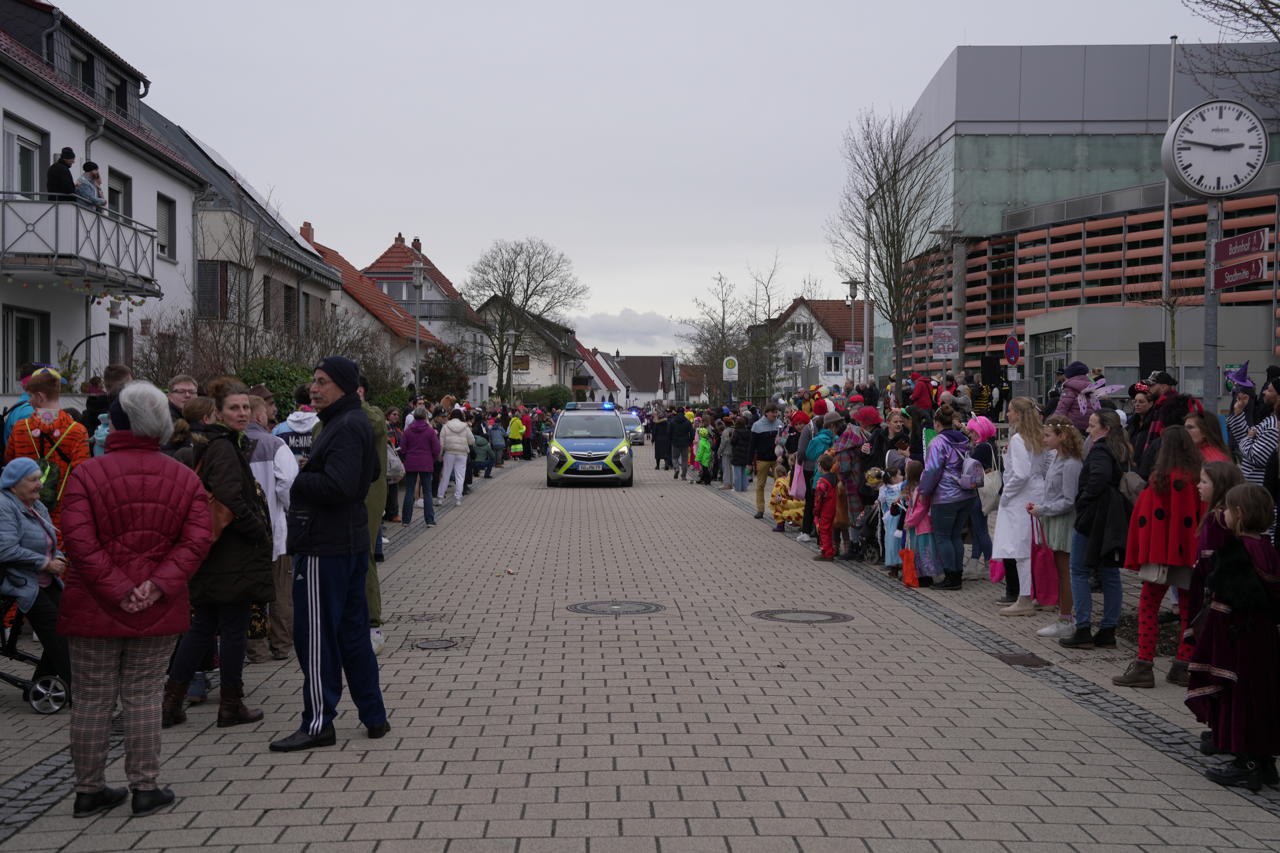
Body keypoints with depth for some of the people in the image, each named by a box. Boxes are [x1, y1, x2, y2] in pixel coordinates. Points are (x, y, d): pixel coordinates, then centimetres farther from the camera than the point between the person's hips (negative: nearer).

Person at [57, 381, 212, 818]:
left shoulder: (86, 475, -6)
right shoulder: (185, 478, 2)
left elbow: (80, 543, -15)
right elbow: (197, 540, -7)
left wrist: (117, 591, -13)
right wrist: (159, 586, -12)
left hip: (94, 610, -1)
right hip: (159, 612, 2)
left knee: (91, 702, 9)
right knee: (143, 698, 10)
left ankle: (89, 790, 20)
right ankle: (145, 789, 14)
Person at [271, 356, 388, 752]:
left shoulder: (347, 427, -16)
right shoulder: (352, 422, 16)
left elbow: (338, 486, -27)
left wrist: (297, 481, -11)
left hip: (325, 547, -11)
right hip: (350, 542, 11)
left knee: (315, 635, -3)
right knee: (352, 633, 15)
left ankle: (318, 723, 4)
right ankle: (374, 717, 21)